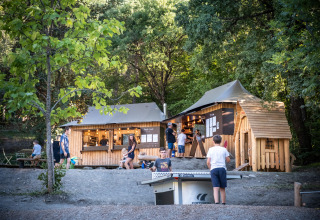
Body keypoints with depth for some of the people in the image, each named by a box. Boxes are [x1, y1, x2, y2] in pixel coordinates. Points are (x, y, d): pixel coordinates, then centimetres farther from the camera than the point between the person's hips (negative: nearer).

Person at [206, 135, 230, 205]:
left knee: (215, 188, -8)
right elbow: (228, 160, 7)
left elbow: (208, 162, 0)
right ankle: (223, 203, 17)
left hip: (213, 169, -1)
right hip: (222, 169, 1)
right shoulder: (224, 149, 4)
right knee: (222, 188, 11)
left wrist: (210, 169, 17)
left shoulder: (211, 149, 3)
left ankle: (216, 202, -25)